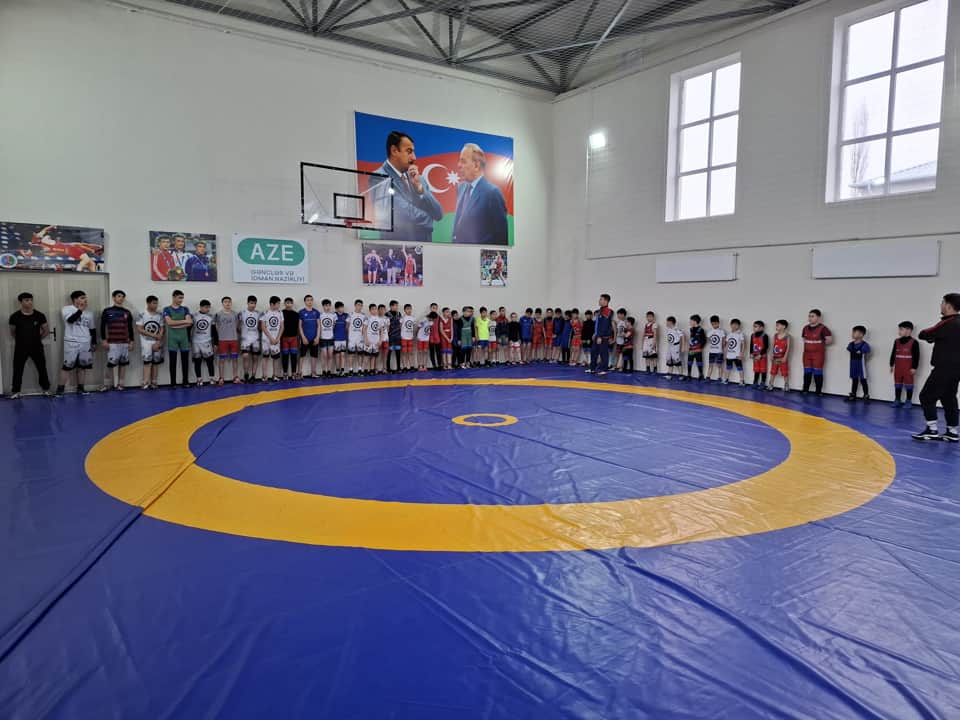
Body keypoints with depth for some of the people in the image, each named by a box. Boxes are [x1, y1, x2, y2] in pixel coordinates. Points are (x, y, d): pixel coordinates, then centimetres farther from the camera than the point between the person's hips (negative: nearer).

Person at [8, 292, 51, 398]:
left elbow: (47, 330, 7)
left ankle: (46, 389, 21)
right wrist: (21, 339, 13)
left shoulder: (39, 315, -6)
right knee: (17, 369, 5)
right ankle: (15, 391, 16)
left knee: (42, 368, 8)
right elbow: (12, 332, 8)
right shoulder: (15, 317, -8)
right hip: (20, 348, -1)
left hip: (37, 347, 1)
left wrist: (38, 338, 8)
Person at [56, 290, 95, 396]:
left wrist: (94, 342, 16)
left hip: (85, 343, 5)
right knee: (67, 366, -6)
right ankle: (60, 389, 0)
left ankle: (80, 388, 16)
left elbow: (92, 329, 20)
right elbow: (71, 319, -22)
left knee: (81, 366, 9)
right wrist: (80, 310, -12)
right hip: (72, 342, -5)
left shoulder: (88, 313, 14)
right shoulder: (67, 309, -2)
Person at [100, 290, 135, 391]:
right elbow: (102, 327, 0)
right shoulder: (107, 311, 1)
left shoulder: (127, 312, 10)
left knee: (123, 363, 4)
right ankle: (107, 384, 7)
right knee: (110, 364, -5)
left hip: (125, 343, 3)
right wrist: (104, 340, -6)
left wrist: (131, 341, 8)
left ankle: (120, 384, 12)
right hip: (112, 343, -3)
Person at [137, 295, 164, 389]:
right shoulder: (141, 315, -3)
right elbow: (139, 330, -8)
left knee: (156, 362, 4)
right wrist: (154, 335, -14)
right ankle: (146, 383, -9)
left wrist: (158, 342, -9)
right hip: (146, 343, -3)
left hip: (157, 343, 3)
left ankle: (153, 383, 8)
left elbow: (162, 330, 2)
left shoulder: (160, 316, 5)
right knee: (147, 362, -8)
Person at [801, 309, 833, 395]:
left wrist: (821, 344, -1)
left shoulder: (822, 328, -12)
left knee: (817, 373, 0)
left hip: (818, 354, -5)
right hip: (807, 353, 6)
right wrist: (809, 345, 8)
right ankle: (805, 390, 15)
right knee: (807, 372, 9)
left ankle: (819, 392, 7)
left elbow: (830, 339, -12)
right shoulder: (805, 328, 6)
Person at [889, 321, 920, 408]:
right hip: (898, 367, 5)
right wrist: (891, 365, 13)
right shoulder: (897, 341, 7)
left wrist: (914, 367, -12)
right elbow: (893, 354, 13)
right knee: (897, 384, 10)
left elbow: (916, 356, -10)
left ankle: (908, 401, 9)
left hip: (908, 368, -5)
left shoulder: (913, 342, -9)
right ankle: (897, 400, 17)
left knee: (908, 384, 2)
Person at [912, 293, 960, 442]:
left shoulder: (948, 323, -17)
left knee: (926, 396, -4)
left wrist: (931, 334, 8)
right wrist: (934, 336, 1)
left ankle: (931, 430, -5)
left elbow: (923, 335, -12)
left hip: (945, 368, -9)